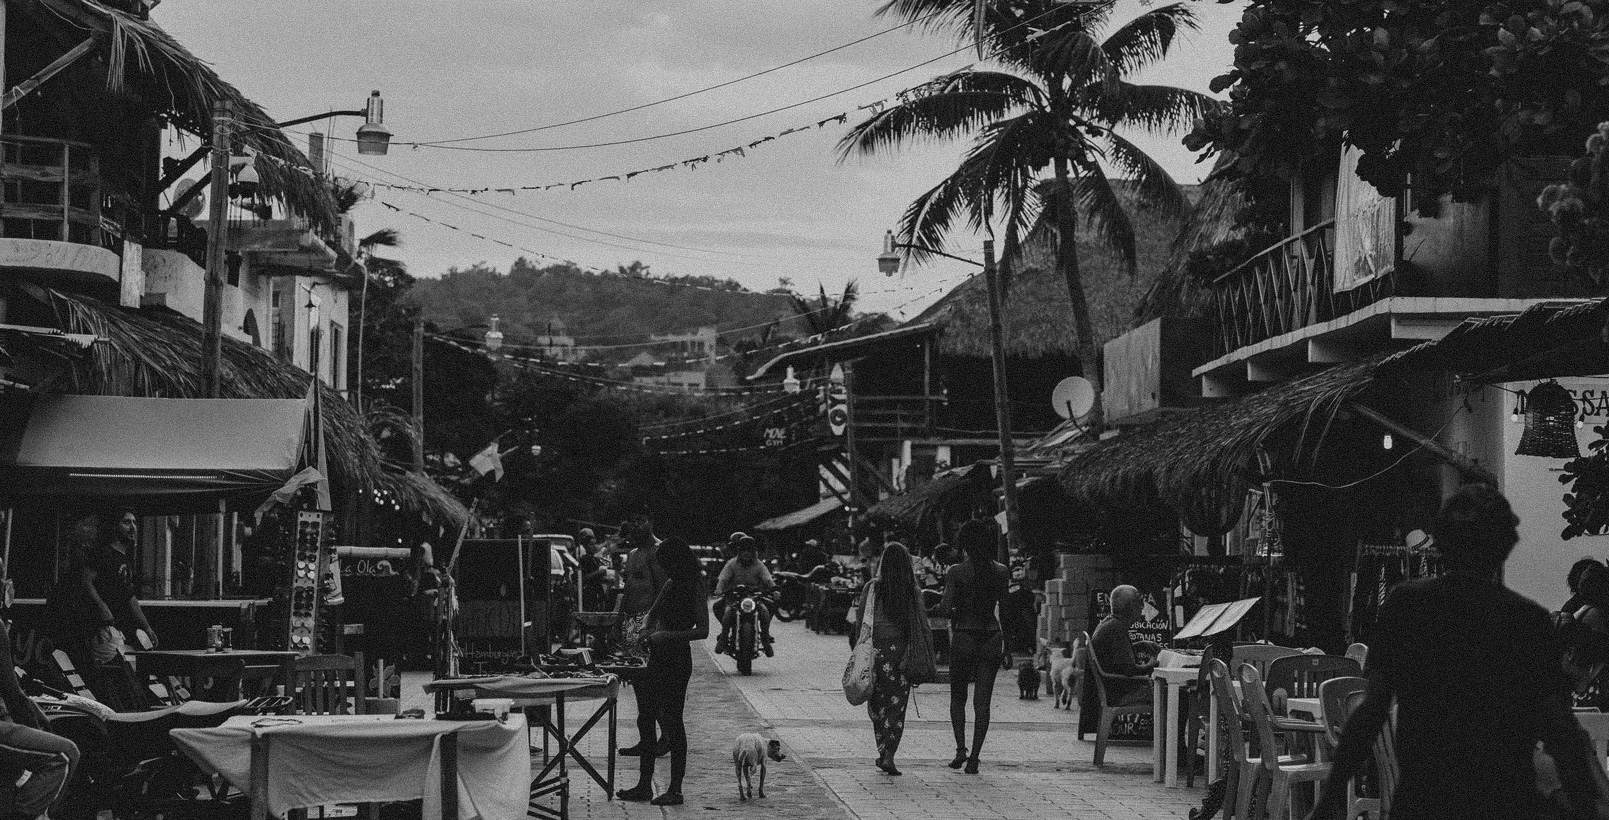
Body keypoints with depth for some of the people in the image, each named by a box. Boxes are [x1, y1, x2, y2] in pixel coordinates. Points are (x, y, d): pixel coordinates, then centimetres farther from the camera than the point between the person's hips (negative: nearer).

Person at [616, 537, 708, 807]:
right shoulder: (671, 584, 12)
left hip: (676, 660, -9)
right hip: (658, 659, 9)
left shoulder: (693, 587, -12)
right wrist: (645, 630, 6)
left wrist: (668, 635, -24)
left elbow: (703, 630, -18)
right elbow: (654, 613, 26)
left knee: (672, 721, -5)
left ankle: (675, 790, 2)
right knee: (645, 719, 10)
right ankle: (644, 785, 18)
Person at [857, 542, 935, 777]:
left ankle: (883, 753, 15)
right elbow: (922, 627, -1)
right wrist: (925, 661, 7)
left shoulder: (872, 588, -6)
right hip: (901, 652, 0)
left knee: (877, 705, 15)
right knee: (896, 706, 5)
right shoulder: (913, 592, -3)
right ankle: (889, 755, -6)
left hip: (876, 650, 0)